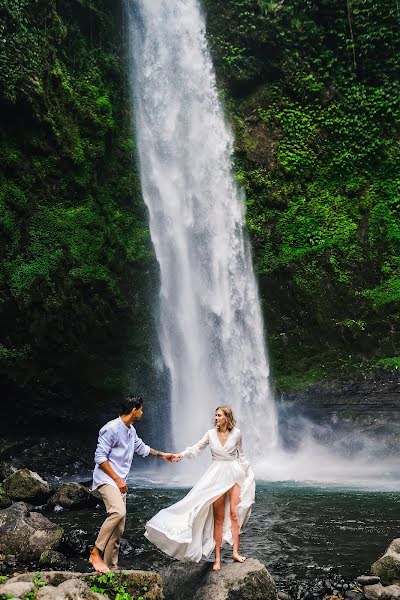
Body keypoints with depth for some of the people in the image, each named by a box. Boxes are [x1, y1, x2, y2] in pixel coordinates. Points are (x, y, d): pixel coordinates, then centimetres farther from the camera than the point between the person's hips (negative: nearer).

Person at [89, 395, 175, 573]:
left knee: (118, 529, 6)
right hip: (106, 479, -9)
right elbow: (100, 457, -17)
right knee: (118, 512, -30)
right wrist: (117, 479, -18)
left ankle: (111, 567, 13)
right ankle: (95, 553, -20)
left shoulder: (131, 431, 14)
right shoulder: (111, 429, -14)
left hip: (119, 483, 9)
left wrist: (161, 455, 36)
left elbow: (142, 448, 31)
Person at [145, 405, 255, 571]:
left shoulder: (236, 433, 0)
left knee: (234, 513, -9)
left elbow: (240, 455, 11)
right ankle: (217, 558, 7)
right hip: (217, 476, 1)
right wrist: (182, 455, -19)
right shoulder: (211, 434, 2)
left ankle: (235, 552, -1)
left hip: (234, 474, -1)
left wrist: (247, 473, 16)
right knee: (218, 517, 2)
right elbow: (197, 448, -4)